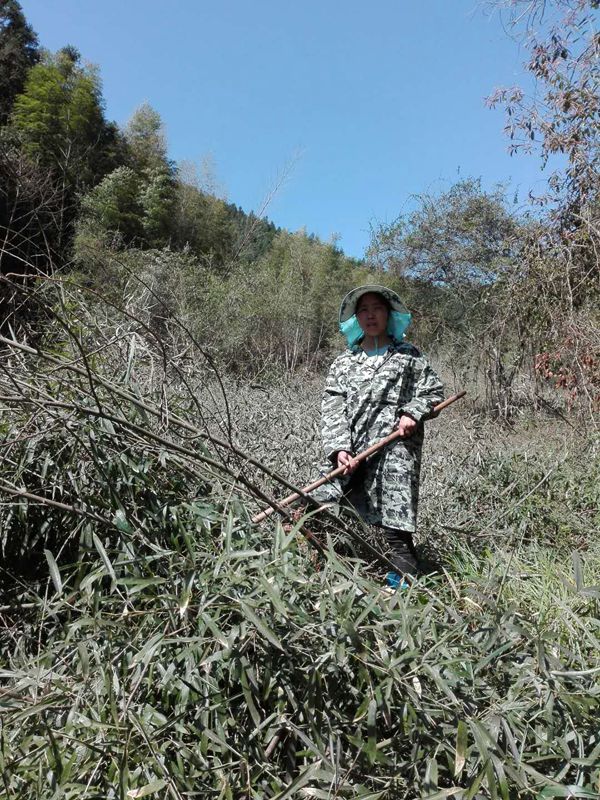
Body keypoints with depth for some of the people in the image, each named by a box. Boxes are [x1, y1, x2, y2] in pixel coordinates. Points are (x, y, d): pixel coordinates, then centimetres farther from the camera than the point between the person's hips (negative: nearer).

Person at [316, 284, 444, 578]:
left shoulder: (408, 356, 15)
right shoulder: (343, 362, 17)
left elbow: (434, 392, 16)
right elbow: (332, 409, 8)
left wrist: (412, 413, -6)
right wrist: (339, 449, -7)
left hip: (395, 446, -3)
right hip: (353, 454, 3)